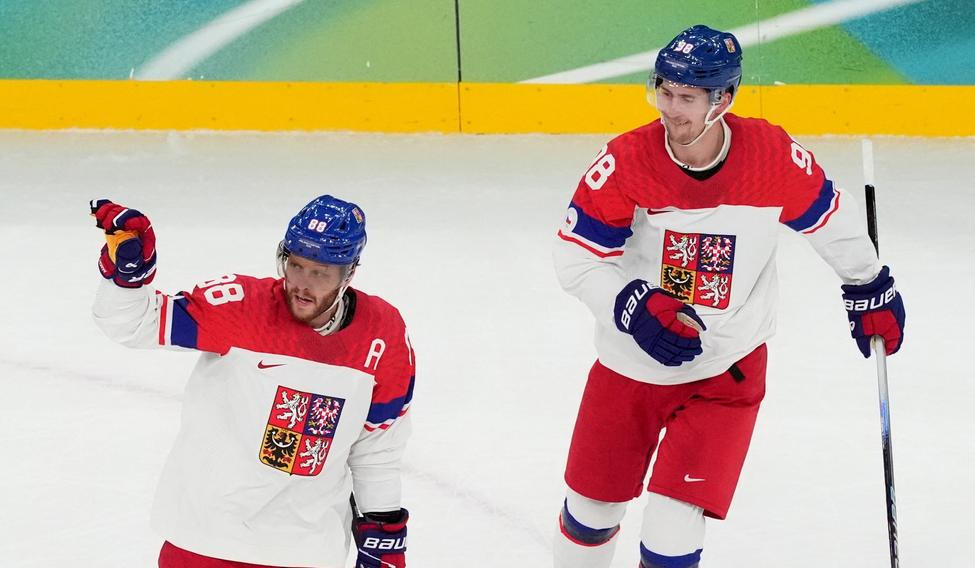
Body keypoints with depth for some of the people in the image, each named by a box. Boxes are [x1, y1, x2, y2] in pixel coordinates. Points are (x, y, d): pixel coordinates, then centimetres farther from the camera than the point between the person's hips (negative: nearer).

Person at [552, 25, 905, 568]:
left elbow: (831, 218, 2)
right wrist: (635, 307, -30)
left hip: (726, 373, -1)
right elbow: (576, 260, -14)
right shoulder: (625, 162, -20)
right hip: (631, 363, 1)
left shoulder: (775, 156, -18)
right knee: (591, 511, 16)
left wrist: (871, 290, 15)